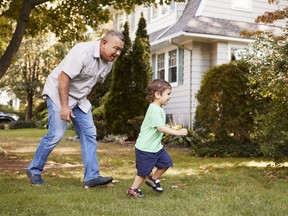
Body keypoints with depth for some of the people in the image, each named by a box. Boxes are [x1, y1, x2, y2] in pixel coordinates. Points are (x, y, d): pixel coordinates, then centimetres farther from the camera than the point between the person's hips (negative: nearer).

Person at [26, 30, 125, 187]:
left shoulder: (108, 62, 0)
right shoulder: (83, 51, -27)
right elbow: (64, 77, -28)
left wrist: (86, 101, 18)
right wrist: (64, 106, -27)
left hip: (79, 99, 8)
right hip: (59, 93, -8)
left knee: (89, 134, 0)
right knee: (56, 134, -12)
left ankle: (92, 176, 2)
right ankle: (33, 170, 6)